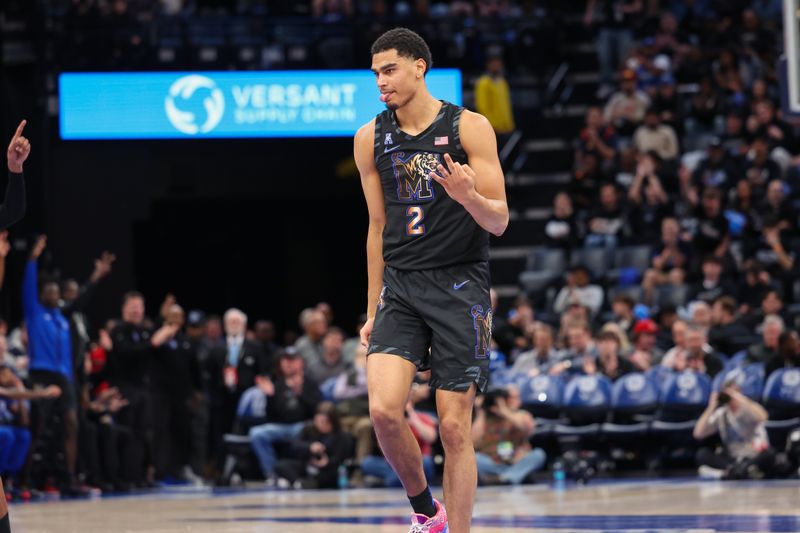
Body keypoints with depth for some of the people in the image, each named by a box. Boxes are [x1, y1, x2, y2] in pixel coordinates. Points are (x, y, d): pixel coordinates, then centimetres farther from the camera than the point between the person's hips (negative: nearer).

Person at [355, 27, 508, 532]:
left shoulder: (469, 127, -5)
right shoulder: (371, 138, 6)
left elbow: (499, 221, -6)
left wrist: (469, 196, -28)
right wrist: (374, 312, 16)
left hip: (460, 285, -3)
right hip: (400, 286, 3)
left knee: (454, 427, -4)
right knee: (384, 409, -15)